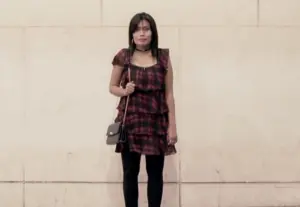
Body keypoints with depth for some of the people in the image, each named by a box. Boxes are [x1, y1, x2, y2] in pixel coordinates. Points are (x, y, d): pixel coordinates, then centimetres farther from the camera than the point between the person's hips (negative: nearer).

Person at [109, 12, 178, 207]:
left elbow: (169, 94, 3)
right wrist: (125, 91, -12)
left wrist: (172, 125, -1)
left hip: (156, 121, 0)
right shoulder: (123, 56, 1)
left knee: (155, 173, 4)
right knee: (130, 172, 5)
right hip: (130, 120, 0)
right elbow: (112, 87, 11)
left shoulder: (163, 57, 1)